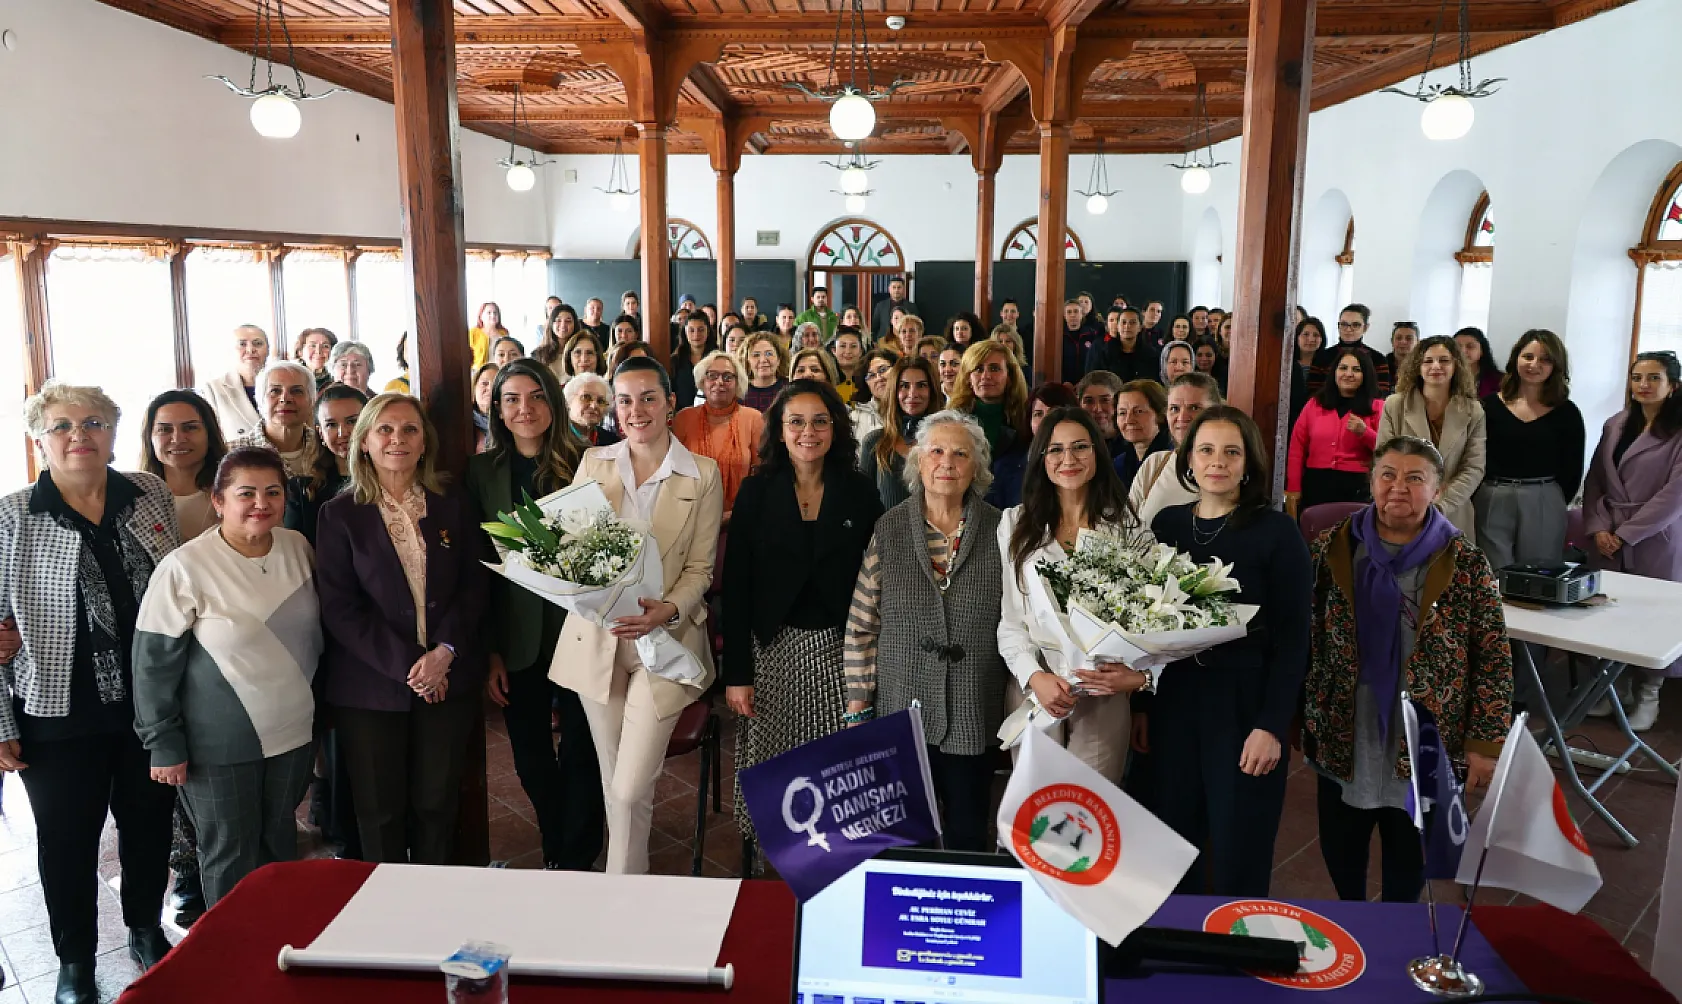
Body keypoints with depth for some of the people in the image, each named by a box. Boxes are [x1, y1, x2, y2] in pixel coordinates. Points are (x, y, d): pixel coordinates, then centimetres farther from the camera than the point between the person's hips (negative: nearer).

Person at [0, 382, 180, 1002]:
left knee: (149, 823, 17)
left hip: (151, 705, 3)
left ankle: (146, 929, 40)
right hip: (60, 713, -2)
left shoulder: (153, 496, 0)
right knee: (67, 840, 12)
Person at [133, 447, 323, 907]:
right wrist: (164, 746, -10)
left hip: (293, 731, 5)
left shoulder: (298, 547, -2)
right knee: (231, 854, 9)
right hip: (220, 745, -5)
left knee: (281, 843, 19)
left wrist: (320, 704, 14)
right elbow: (154, 663, -12)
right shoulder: (184, 568, -17)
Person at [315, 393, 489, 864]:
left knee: (436, 805, 10)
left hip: (449, 680, 2)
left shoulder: (455, 507, 6)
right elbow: (338, 608, -7)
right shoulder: (340, 515, -1)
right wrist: (405, 665, -14)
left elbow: (475, 587, 3)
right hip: (371, 687, -2)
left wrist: (444, 652, -13)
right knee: (380, 812, 8)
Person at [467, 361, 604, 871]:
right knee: (531, 755, 13)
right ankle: (556, 853, 34)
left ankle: (577, 859, 26)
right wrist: (489, 652, -1)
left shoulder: (584, 463, -5)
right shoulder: (481, 471, 0)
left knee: (581, 749, 7)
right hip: (516, 636, 2)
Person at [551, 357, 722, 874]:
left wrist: (667, 610, -20)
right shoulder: (593, 462, 6)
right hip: (596, 636, 3)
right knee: (613, 781, 14)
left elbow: (700, 568, -2)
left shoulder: (702, 475, -2)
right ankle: (630, 874, 34)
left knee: (630, 788, -7)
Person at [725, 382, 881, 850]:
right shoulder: (757, 491, 1)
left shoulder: (859, 493, 3)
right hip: (772, 648, 0)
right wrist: (736, 673, -5)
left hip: (837, 648, 0)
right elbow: (736, 584, -1)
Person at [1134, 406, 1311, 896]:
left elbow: (1292, 638, -8)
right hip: (1173, 703, 4)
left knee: (1238, 857, 4)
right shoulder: (1166, 524, 6)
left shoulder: (1278, 531, -6)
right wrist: (1140, 704, 8)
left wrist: (1272, 725, -14)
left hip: (1244, 706, -4)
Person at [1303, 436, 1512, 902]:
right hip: (1343, 740, 2)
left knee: (1409, 860, 15)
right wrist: (1302, 718, 0)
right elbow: (1303, 639, 1)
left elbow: (1494, 658, -6)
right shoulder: (1331, 549, -3)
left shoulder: (1466, 564, -8)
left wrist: (1486, 742, -8)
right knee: (1339, 848, 17)